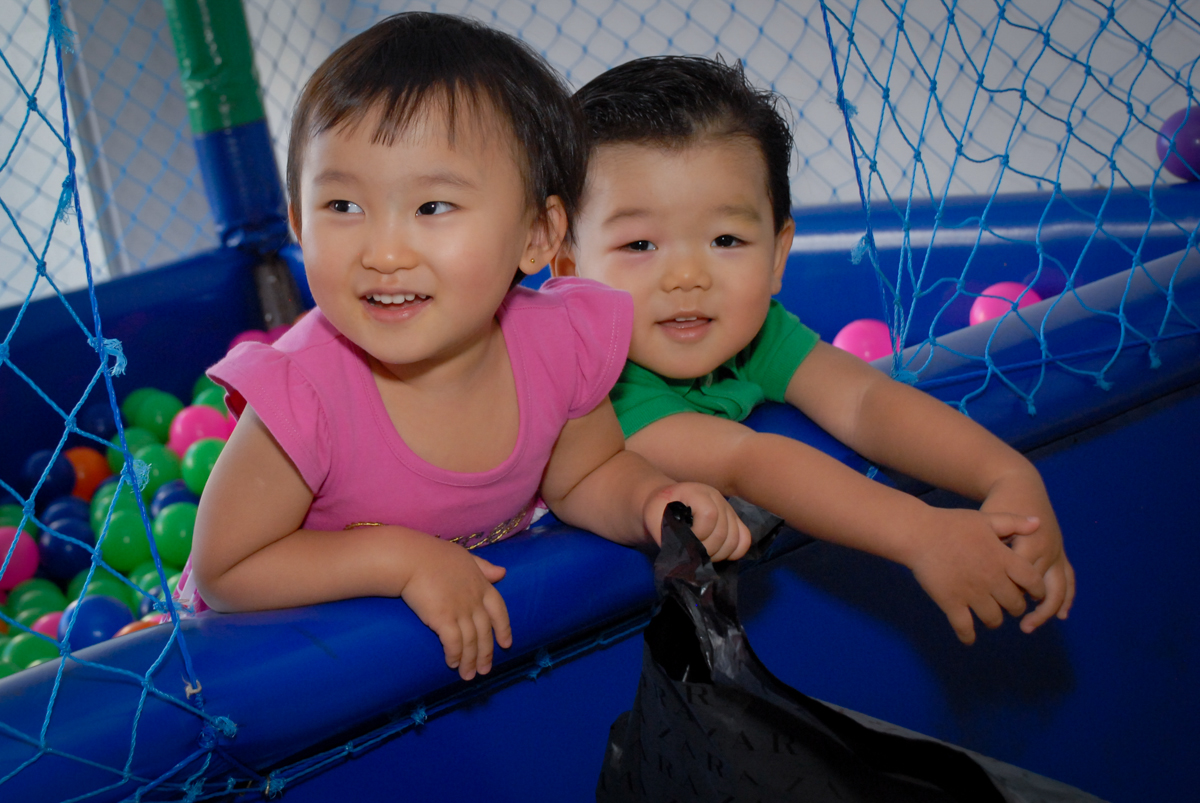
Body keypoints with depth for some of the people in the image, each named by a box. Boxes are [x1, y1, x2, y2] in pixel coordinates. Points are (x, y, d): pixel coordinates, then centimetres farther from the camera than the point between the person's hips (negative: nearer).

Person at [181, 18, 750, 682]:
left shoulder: (561, 345, -20)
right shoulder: (305, 393, -32)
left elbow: (583, 475, 2)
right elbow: (222, 572, -22)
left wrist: (655, 501, -19)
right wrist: (399, 555, -30)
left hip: (482, 628, 2)